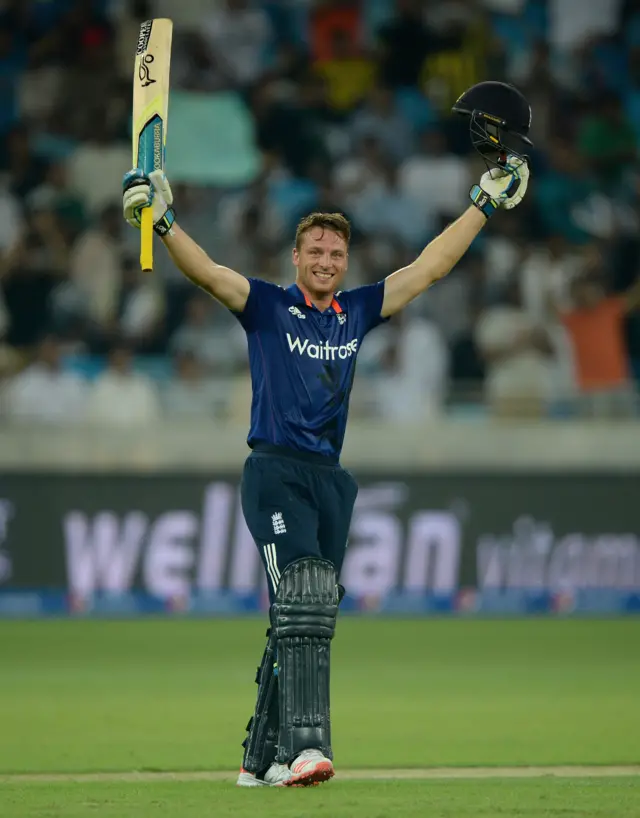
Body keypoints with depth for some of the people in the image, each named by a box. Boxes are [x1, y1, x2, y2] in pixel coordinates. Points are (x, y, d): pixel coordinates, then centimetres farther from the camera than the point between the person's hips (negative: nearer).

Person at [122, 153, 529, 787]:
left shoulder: (358, 311, 15)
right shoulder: (267, 306, 2)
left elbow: (427, 269, 19)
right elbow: (208, 274, -13)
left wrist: (483, 207, 20)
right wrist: (162, 223, -30)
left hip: (331, 478, 6)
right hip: (275, 471, -6)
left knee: (309, 617, 6)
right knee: (301, 604, -20)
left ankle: (262, 759, 13)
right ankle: (305, 745, -29)